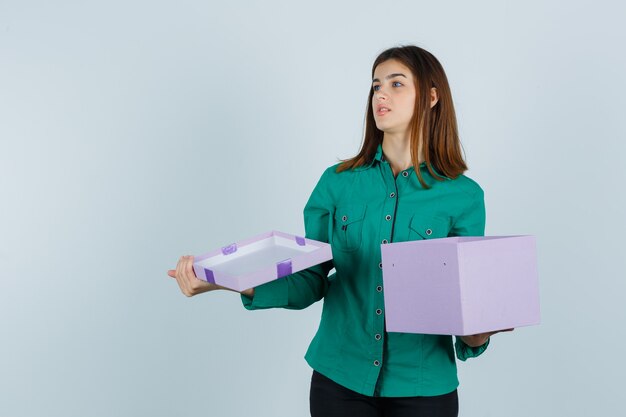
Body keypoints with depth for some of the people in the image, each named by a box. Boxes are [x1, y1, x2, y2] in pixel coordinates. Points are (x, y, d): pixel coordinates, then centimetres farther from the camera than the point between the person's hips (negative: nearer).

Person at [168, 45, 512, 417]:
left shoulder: (463, 196, -4)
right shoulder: (339, 181, 1)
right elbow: (310, 282, 0)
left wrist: (477, 333, -22)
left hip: (423, 387, -1)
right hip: (339, 379, 2)